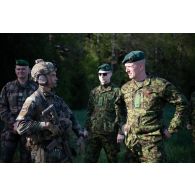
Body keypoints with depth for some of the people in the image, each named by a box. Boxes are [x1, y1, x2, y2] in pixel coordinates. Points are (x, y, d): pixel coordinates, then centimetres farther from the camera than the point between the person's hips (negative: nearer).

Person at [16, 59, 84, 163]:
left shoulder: (57, 99, 11)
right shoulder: (33, 101, -14)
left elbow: (71, 117, 20)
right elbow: (21, 126, -23)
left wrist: (80, 135, 10)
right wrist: (45, 125, -27)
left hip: (63, 150, 8)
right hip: (45, 153, -8)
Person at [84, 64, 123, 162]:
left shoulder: (117, 91, -3)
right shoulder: (94, 92, 11)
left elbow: (120, 113, -7)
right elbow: (89, 111, 15)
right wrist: (86, 128, 11)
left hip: (110, 133, -4)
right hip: (93, 132, 4)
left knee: (112, 159, 9)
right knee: (89, 160, 2)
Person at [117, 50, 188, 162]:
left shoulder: (160, 85, -7)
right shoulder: (125, 88, 9)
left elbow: (182, 104, -2)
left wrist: (171, 129, -3)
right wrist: (121, 130, 14)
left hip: (152, 141, -5)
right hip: (130, 140, 5)